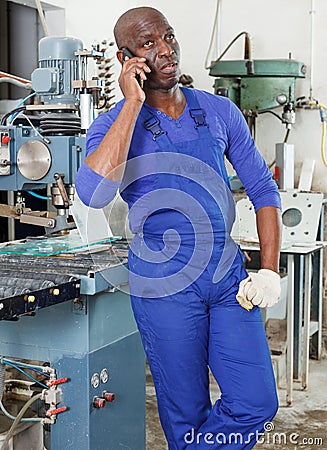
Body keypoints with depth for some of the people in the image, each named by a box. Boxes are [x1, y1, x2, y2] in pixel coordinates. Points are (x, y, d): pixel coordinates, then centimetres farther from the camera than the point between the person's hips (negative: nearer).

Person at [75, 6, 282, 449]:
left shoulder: (220, 112, 5)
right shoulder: (114, 125, -4)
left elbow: (263, 189, 11)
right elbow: (94, 193, -26)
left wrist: (270, 269, 0)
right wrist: (133, 103, -21)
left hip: (228, 276, 3)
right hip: (164, 285, -3)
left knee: (257, 403, 0)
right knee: (187, 414, 9)